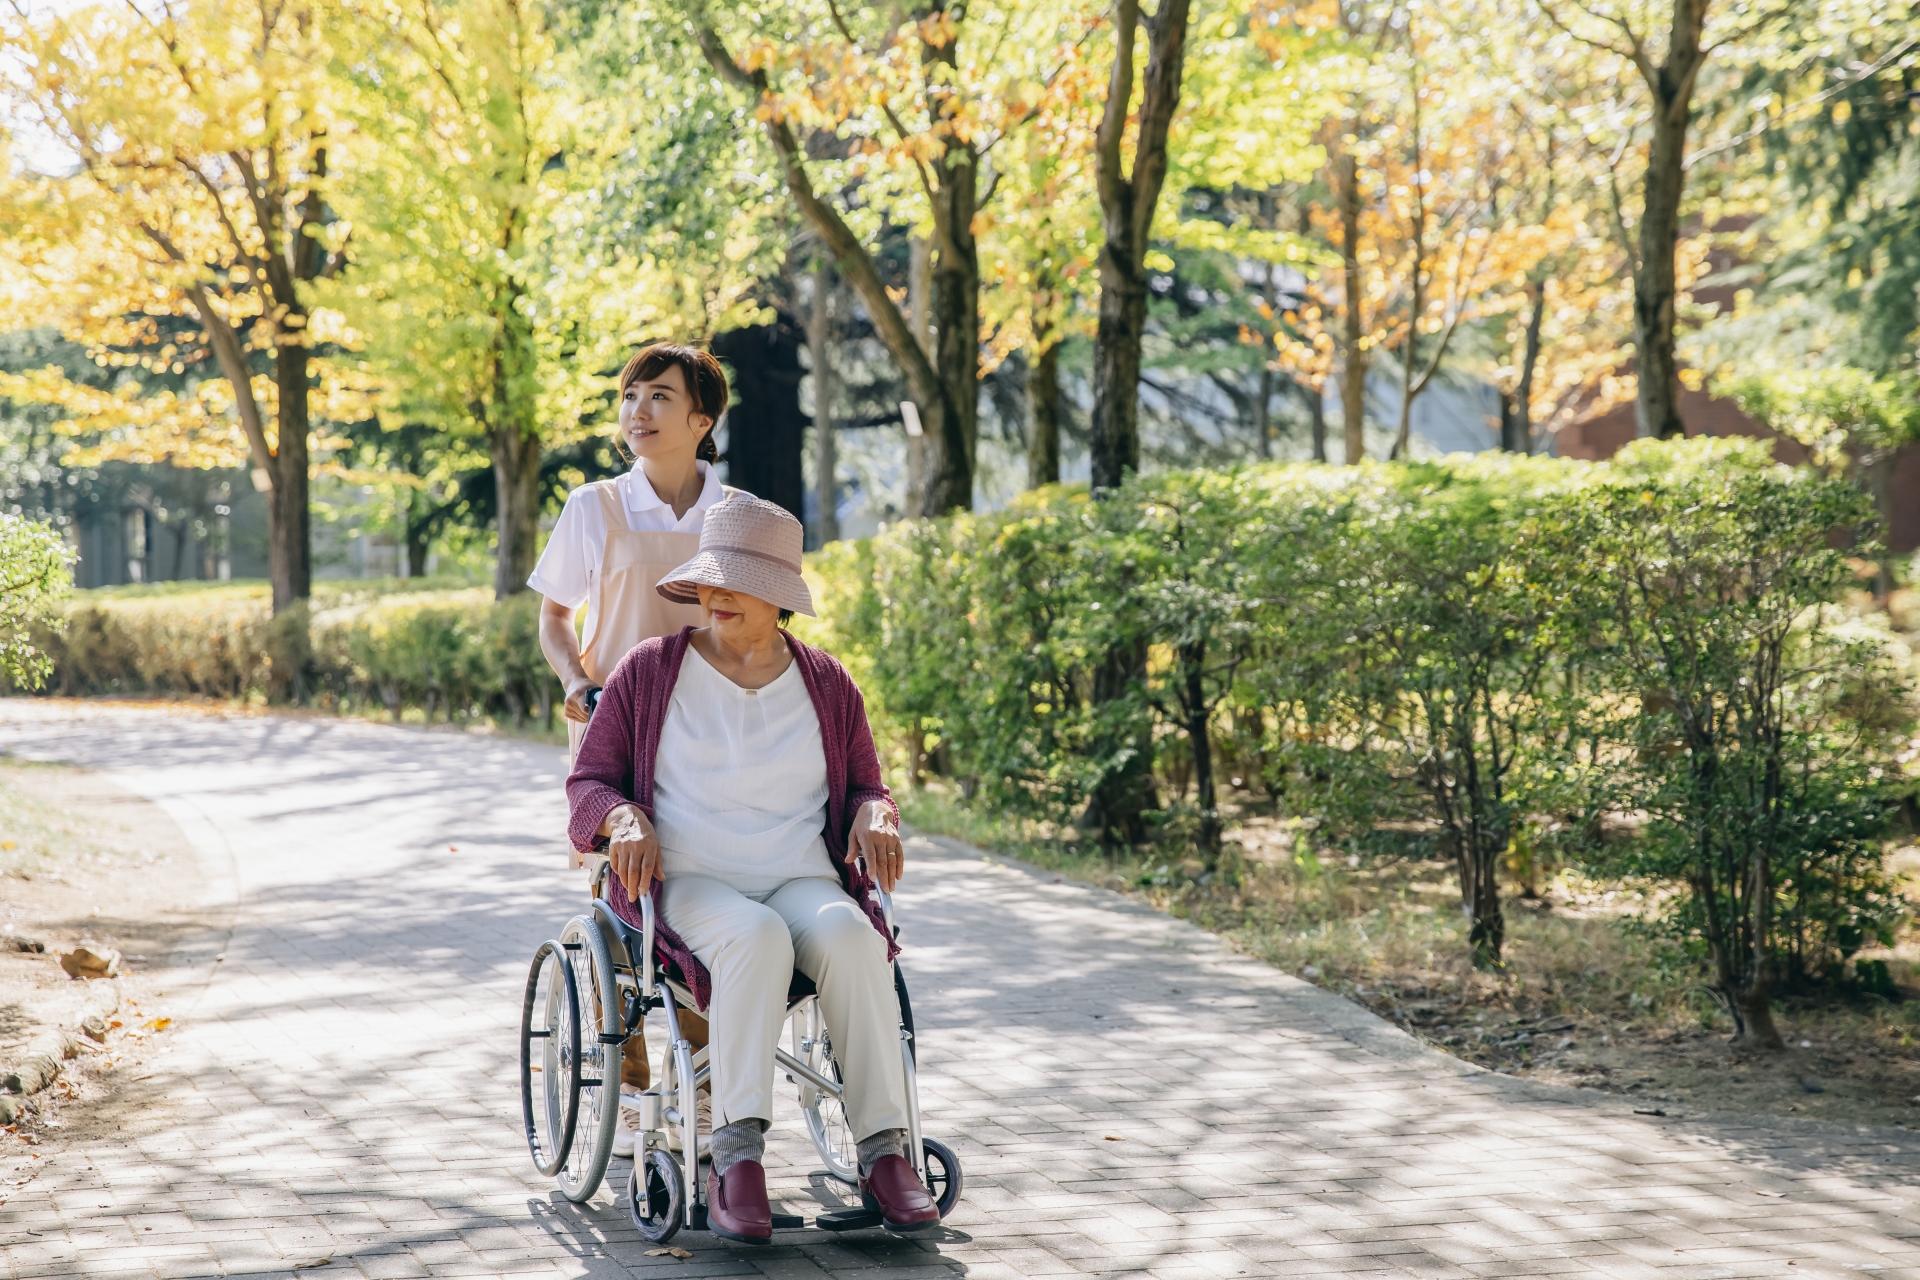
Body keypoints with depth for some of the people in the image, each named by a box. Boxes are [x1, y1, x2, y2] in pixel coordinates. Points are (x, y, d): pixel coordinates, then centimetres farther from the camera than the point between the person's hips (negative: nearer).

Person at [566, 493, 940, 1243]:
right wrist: (624, 817, -14)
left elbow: (864, 788, 20)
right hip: (686, 885, -2)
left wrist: (874, 815, -5)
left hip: (801, 881, 2)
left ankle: (884, 1154, -33)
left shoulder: (827, 686, 13)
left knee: (848, 936, -35)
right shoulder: (650, 672, 8)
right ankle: (736, 1154, -41)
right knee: (755, 938, -39)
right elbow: (588, 782, 10)